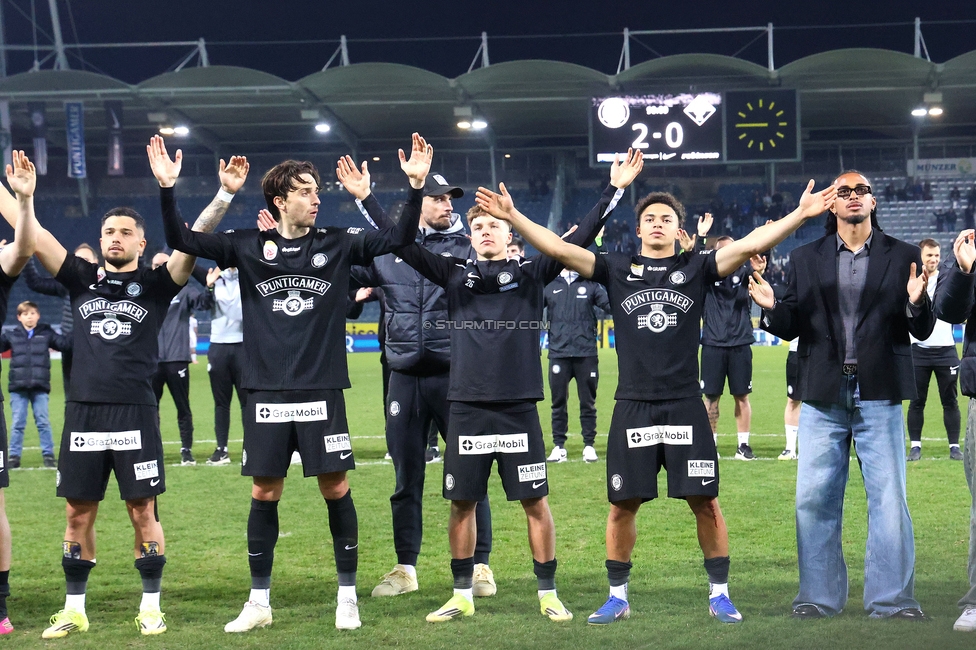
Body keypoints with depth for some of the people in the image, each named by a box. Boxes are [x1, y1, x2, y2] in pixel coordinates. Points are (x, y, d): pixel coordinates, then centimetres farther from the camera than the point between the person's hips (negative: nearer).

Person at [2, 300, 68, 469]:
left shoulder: (46, 334, 5)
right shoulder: (11, 336, 8)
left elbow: (66, 344, 1)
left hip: (40, 387, -1)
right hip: (18, 386, 1)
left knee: (43, 422, 3)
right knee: (18, 423, 4)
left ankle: (48, 455, 11)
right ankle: (14, 456, 10)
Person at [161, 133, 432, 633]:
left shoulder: (336, 245, 2)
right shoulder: (248, 247, 2)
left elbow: (398, 237, -2)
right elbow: (181, 240, 0)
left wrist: (416, 186, -15)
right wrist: (167, 189, -14)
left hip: (321, 391, 0)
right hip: (267, 392, 1)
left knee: (335, 488, 0)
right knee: (264, 493, 5)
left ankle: (347, 596, 13)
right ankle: (259, 602, 16)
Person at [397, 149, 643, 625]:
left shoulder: (531, 273, 6)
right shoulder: (454, 274, 9)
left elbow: (580, 239, 0)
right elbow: (403, 246, 3)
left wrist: (614, 191, -8)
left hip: (519, 409, -1)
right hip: (467, 409, 1)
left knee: (534, 501, 2)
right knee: (462, 502, 7)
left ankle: (548, 594, 13)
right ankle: (462, 596, 20)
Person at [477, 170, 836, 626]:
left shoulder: (696, 268, 4)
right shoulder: (618, 270, 6)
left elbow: (747, 245, -6)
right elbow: (560, 249, -2)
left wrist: (799, 214, -17)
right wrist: (512, 217, -11)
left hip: (685, 405, -1)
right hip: (633, 406, 1)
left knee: (705, 502, 0)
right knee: (623, 504, 5)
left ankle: (719, 594, 12)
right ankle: (618, 597, 18)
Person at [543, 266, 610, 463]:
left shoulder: (590, 284, 7)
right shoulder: (550, 286, 9)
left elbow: (610, 305, 0)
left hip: (586, 353, -1)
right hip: (558, 353, 1)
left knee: (587, 402, 5)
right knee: (558, 402, 5)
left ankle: (589, 445, 13)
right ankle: (559, 446, 13)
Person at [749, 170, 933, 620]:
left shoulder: (903, 257, 6)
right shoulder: (805, 259, 10)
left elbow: (923, 331, 3)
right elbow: (791, 328, 7)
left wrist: (916, 304, -17)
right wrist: (772, 308, -13)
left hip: (879, 396, -1)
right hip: (823, 397, 1)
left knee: (889, 499, -2)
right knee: (814, 500, 2)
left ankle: (891, 599, 5)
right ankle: (819, 597, 12)